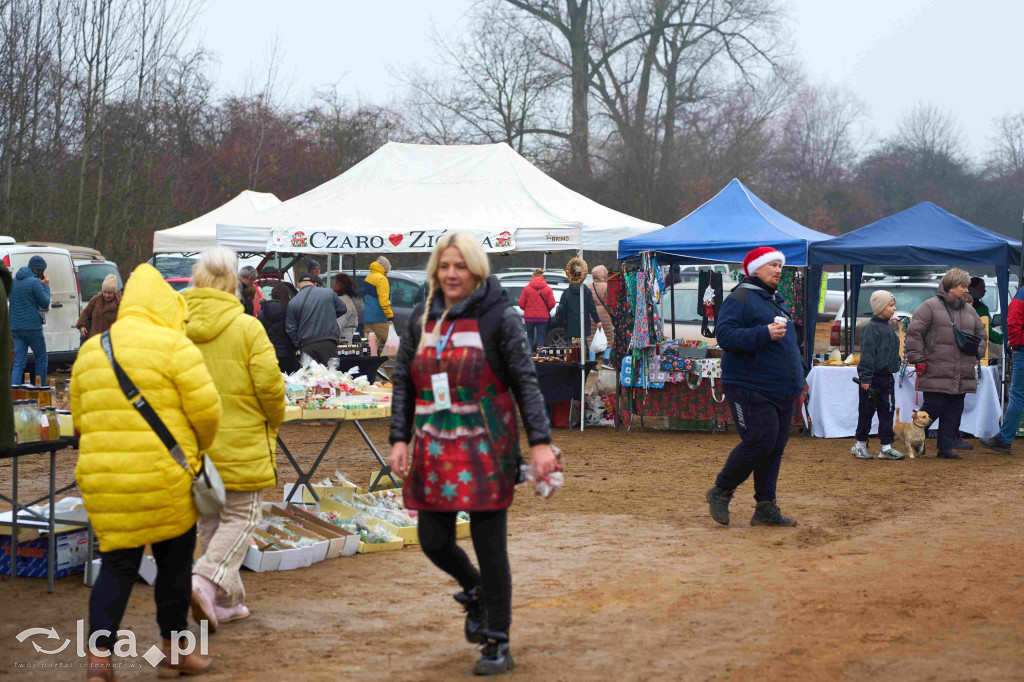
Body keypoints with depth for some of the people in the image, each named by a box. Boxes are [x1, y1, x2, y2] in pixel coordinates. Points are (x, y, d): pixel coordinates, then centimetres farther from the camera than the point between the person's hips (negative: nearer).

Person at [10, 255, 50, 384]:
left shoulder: (14, 281, 12)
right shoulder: (35, 282, -13)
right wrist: (46, 286, 4)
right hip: (32, 328, -6)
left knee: (18, 362, 3)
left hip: (15, 328, 6)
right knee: (41, 360, 10)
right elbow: (45, 304, -6)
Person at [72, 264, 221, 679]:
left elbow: (79, 419, 16)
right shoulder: (173, 345, -7)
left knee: (116, 565, 10)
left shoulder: (90, 350, 12)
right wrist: (199, 446, 10)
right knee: (174, 560, 11)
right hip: (162, 477, -5)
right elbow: (207, 410, -9)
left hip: (100, 477, 5)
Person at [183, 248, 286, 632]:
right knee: (240, 517, 7)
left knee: (210, 520, 16)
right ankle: (207, 580, -15)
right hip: (240, 445, -4)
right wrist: (273, 421, 6)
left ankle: (226, 602, 21)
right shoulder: (246, 328, -12)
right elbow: (269, 383, -13)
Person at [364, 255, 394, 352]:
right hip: (378, 318, -9)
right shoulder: (381, 279, -10)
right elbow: (384, 300, -18)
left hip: (367, 318, 9)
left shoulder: (368, 278, 20)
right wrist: (390, 316, -18)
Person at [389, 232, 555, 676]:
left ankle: (497, 644, 14)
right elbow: (403, 384, 11)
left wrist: (540, 442, -14)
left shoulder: (499, 317, -5)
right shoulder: (421, 318, 7)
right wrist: (399, 439, 1)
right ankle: (474, 590, 38)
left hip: (486, 451, -4)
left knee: (489, 548, 0)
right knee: (434, 542, 5)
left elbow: (526, 382, -6)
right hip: (434, 452, 4)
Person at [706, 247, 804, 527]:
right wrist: (765, 334, -27)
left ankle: (766, 508, 10)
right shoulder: (740, 299, -9)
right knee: (760, 442, -16)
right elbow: (725, 335, -21)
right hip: (750, 390, -9)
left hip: (781, 391, 9)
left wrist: (798, 375, 26)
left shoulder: (776, 301, 21)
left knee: (775, 447, 6)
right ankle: (720, 491, 2)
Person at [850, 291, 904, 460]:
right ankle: (860, 444, 15)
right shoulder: (872, 328, -14)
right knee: (867, 412, 2)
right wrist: (865, 378, -21)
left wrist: (895, 366, 21)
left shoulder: (889, 327, 13)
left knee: (887, 411, 6)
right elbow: (867, 354, -18)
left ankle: (886, 447, 9)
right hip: (873, 378, -8)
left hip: (887, 378, 8)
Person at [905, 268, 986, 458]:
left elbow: (981, 333, 30)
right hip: (936, 372, -6)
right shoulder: (930, 307, -4)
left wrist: (977, 353, 16)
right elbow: (914, 332, -7)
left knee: (954, 410, 5)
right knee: (933, 407, -7)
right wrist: (918, 359, -10)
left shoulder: (969, 310, 16)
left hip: (962, 375, 6)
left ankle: (945, 447, 13)